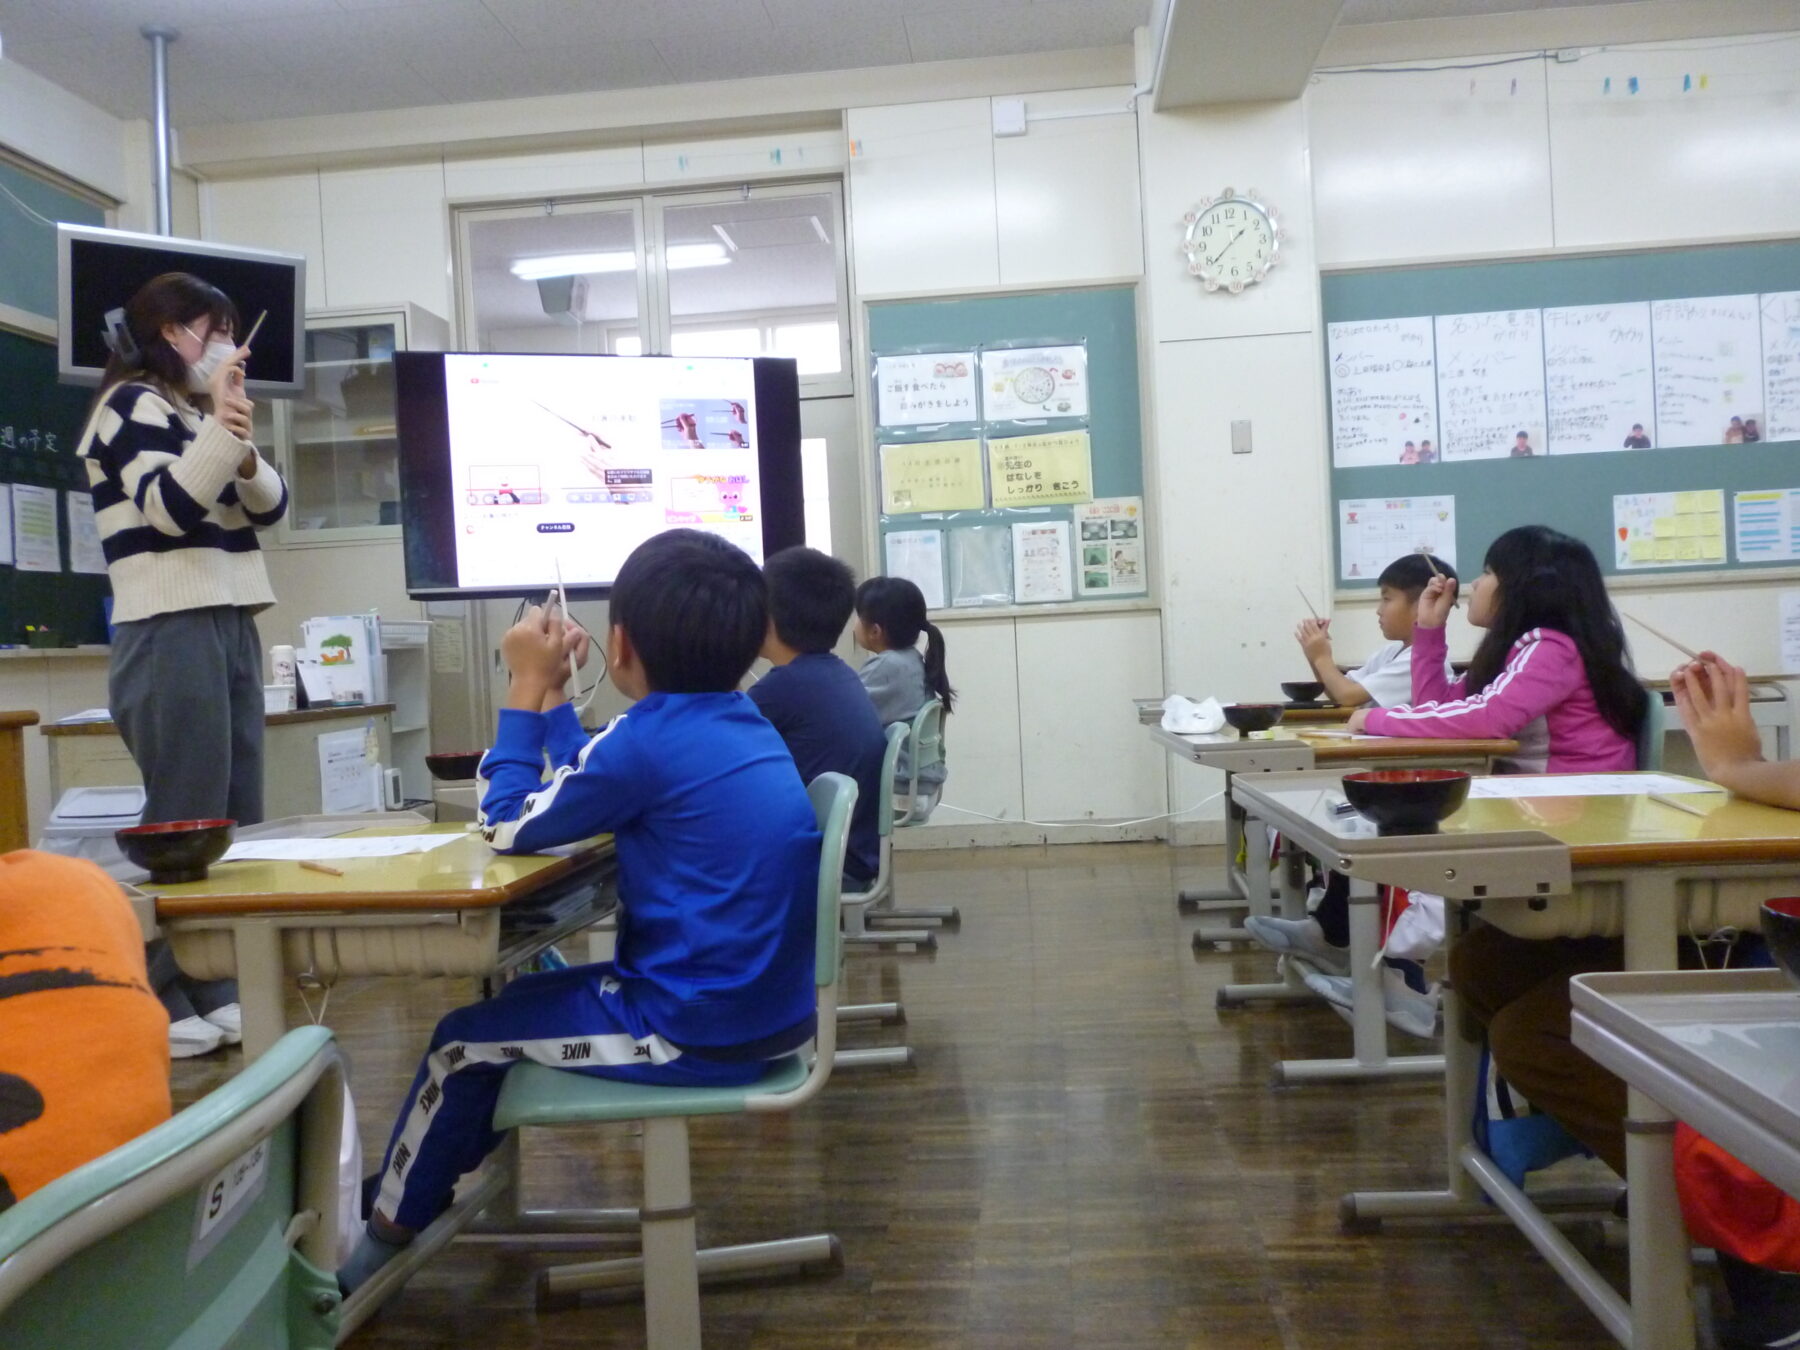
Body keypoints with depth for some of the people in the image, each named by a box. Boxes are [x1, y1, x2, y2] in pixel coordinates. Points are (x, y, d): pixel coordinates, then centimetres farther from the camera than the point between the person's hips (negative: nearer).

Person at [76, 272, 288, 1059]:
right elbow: (168, 507, -16)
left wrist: (241, 446, -8)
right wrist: (220, 425, -18)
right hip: (171, 633, -9)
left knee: (238, 818, 9)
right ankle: (159, 1005, 0)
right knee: (184, 823, -8)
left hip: (229, 626, 9)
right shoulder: (134, 405, -4)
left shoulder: (196, 410, 20)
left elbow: (271, 505, 10)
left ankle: (217, 990, 16)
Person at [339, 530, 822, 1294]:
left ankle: (383, 1240, 32)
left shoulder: (647, 739, -21)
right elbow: (587, 796, 15)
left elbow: (507, 827, -7)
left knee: (465, 1041, 10)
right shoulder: (743, 723, 5)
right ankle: (429, 1184, 42)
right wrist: (553, 693, 15)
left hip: (700, 1032, -8)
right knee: (524, 1000, 25)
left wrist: (528, 687, -2)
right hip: (764, 1007, 9)